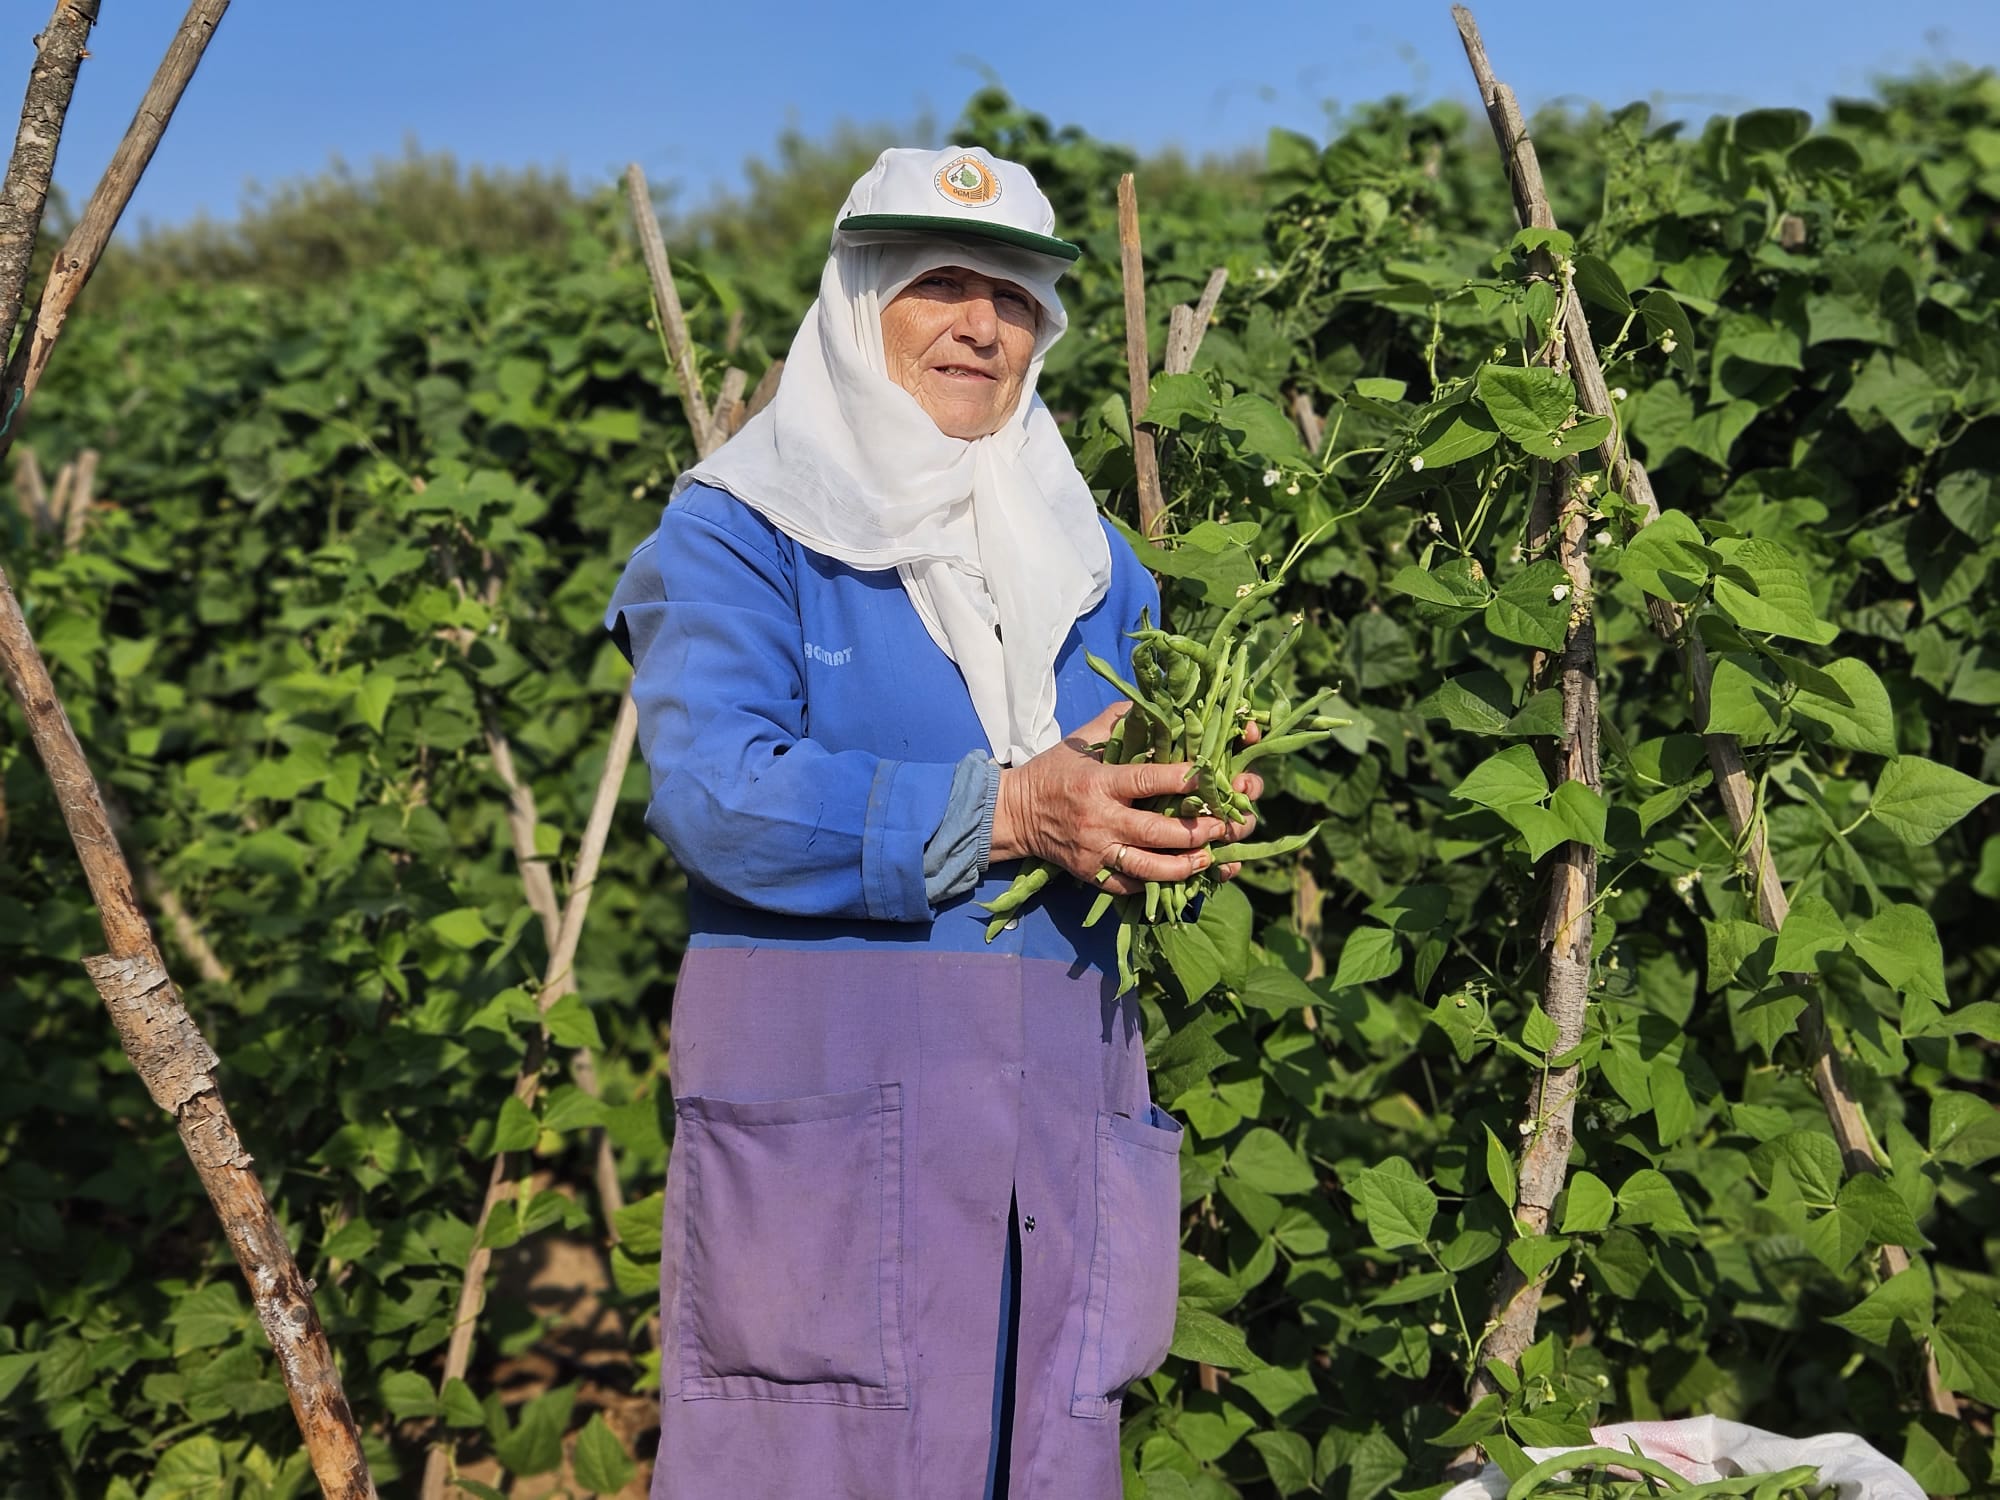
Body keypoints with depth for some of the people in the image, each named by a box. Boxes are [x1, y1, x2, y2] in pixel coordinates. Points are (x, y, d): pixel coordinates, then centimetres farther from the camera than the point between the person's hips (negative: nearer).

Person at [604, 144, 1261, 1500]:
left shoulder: (1086, 556, 19)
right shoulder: (737, 530, 1)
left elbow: (1154, 767, 13)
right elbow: (715, 791, -15)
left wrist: (1195, 807, -12)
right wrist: (1004, 811, -21)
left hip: (1066, 1083, 5)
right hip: (824, 1086, -5)